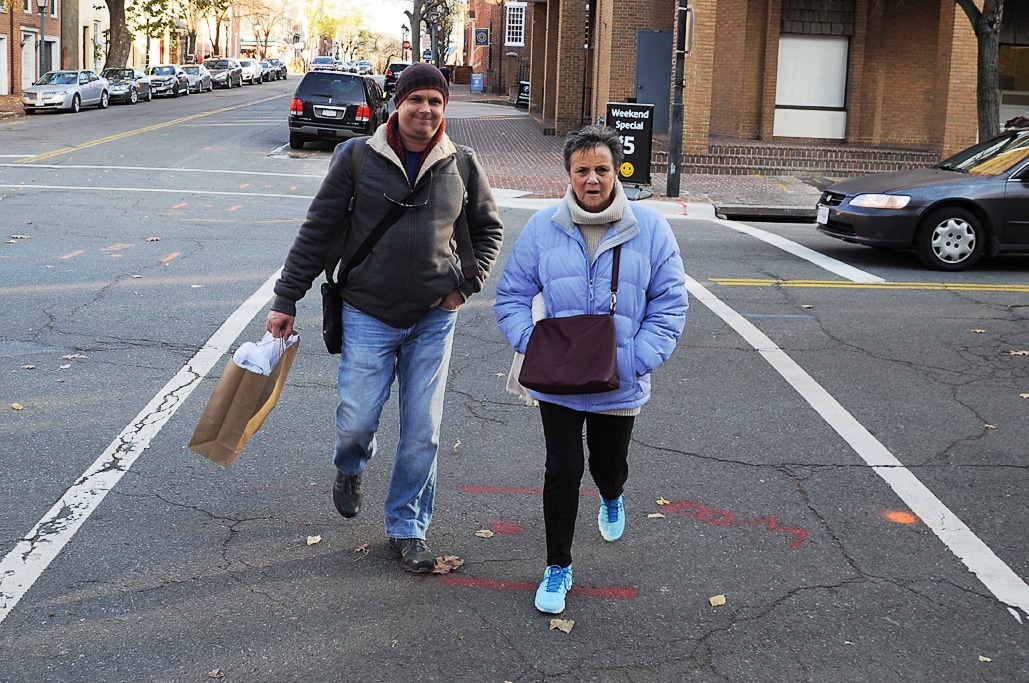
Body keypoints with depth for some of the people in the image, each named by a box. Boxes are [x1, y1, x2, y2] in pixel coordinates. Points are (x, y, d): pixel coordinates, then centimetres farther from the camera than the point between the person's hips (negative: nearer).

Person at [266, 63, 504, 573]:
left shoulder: (462, 165, 0)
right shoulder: (357, 158, -6)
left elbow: (488, 228, 16)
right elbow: (316, 231, -1)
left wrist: (468, 284, 3)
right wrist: (286, 301, -1)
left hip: (434, 319, 2)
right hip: (368, 315, -1)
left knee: (422, 433, 4)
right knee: (355, 423, -2)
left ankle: (407, 527, 23)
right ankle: (350, 469, 36)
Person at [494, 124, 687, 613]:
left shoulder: (650, 229, -5)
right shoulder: (542, 228, -4)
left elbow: (670, 304, -2)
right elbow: (511, 297, 3)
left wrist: (638, 360, -13)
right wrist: (533, 347, -14)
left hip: (620, 386, 1)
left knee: (608, 465, 18)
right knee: (563, 471, 0)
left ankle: (612, 499, 57)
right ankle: (558, 568, 18)